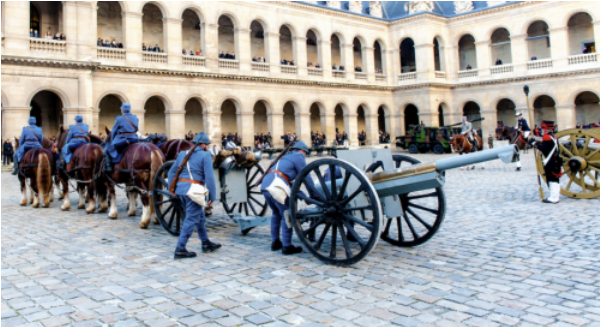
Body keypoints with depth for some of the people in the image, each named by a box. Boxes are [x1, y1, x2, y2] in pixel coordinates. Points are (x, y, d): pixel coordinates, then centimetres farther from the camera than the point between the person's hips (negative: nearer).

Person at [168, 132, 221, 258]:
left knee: (200, 216, 20)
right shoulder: (205, 155, -4)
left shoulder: (182, 154, 16)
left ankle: (206, 243, 29)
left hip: (180, 188, 8)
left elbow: (172, 172, 16)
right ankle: (180, 250, 1)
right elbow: (209, 177, -11)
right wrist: (212, 196, -7)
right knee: (191, 219, 0)